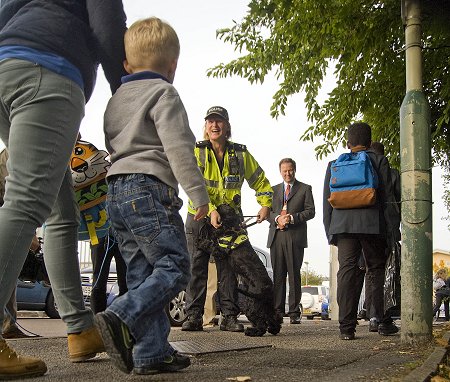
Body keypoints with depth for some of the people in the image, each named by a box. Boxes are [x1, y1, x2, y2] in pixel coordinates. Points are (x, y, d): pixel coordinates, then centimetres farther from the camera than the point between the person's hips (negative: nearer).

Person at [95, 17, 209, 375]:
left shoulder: (116, 99, 23)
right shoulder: (163, 93, -3)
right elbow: (178, 147, -13)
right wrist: (197, 192, -12)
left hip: (117, 192, 9)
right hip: (150, 189, -9)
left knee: (142, 276, 7)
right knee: (174, 268, -8)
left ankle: (152, 353, 4)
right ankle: (122, 319, -25)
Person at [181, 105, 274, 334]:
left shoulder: (240, 154, 3)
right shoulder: (196, 152, -3)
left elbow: (260, 181, 13)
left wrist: (265, 204, -4)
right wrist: (210, 211, -30)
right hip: (199, 216, -1)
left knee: (228, 268, 0)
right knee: (196, 267, -2)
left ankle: (229, 316, 4)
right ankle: (193, 316, 2)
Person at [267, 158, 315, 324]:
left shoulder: (305, 189, 11)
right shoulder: (274, 189, 20)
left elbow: (310, 211, 2)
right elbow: (267, 210, 13)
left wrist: (292, 218, -12)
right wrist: (277, 218, -8)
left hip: (295, 237, -3)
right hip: (276, 236, 3)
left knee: (294, 275, -3)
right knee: (278, 275, 3)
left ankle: (294, 312, 0)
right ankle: (278, 310, 6)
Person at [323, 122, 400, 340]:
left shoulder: (334, 164, 14)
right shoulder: (379, 161, 6)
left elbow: (327, 201, 13)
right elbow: (388, 199, 1)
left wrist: (330, 231, 17)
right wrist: (393, 230, 4)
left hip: (343, 225, 2)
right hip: (373, 224, -2)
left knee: (346, 271, -2)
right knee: (376, 272, 8)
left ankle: (346, 327, -5)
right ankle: (383, 322, 13)